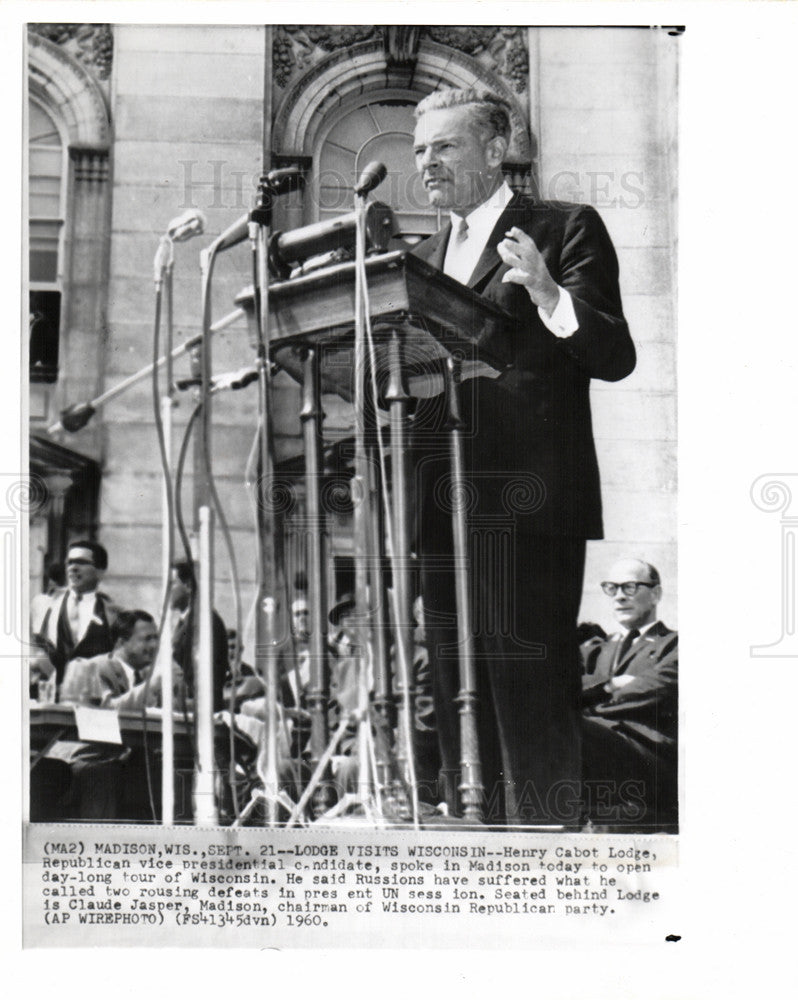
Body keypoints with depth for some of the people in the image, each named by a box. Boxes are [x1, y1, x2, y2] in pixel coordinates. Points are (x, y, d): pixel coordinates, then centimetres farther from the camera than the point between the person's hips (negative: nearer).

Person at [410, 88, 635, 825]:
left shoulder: (566, 229, 3)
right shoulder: (425, 258, 22)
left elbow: (615, 357, -6)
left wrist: (547, 295, -22)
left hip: (523, 506, -6)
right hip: (442, 507, 7)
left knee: (531, 704, -7)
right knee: (458, 702, 9)